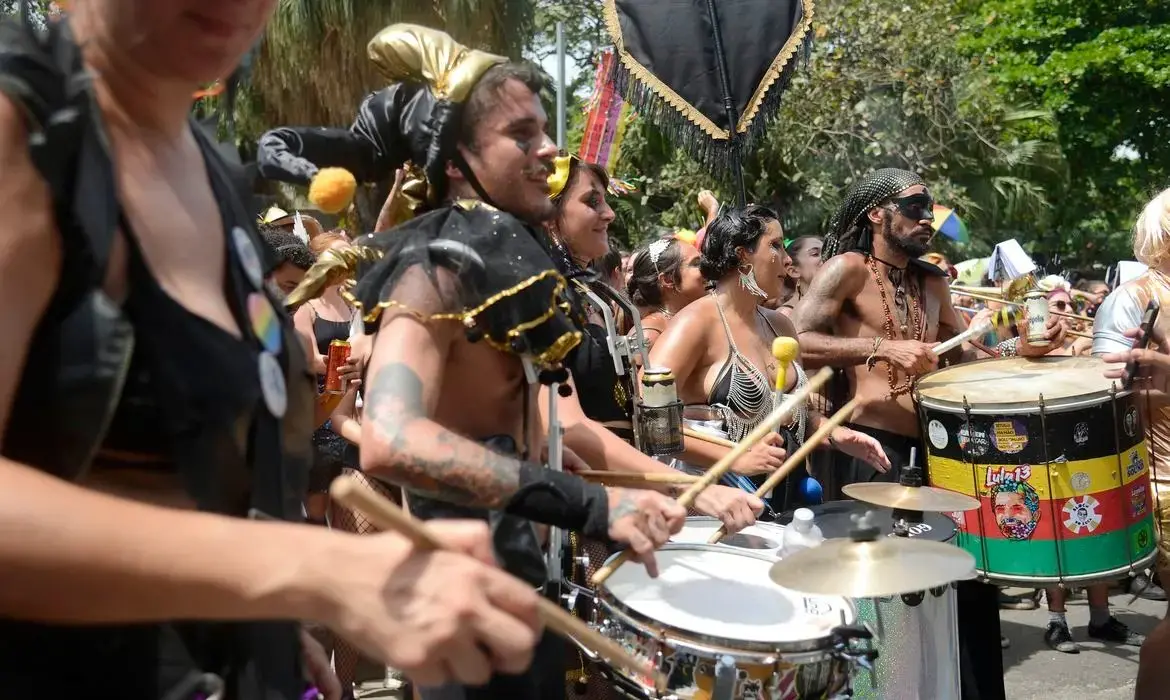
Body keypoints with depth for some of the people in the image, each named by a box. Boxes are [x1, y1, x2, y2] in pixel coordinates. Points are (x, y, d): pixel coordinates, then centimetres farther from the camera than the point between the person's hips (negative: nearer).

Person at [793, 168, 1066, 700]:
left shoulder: (933, 282, 17)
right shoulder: (848, 268, -5)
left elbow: (962, 358, 19)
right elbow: (795, 341, -17)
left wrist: (1021, 349, 3)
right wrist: (883, 347, -21)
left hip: (933, 447, 7)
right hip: (873, 449, -7)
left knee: (972, 576, 12)